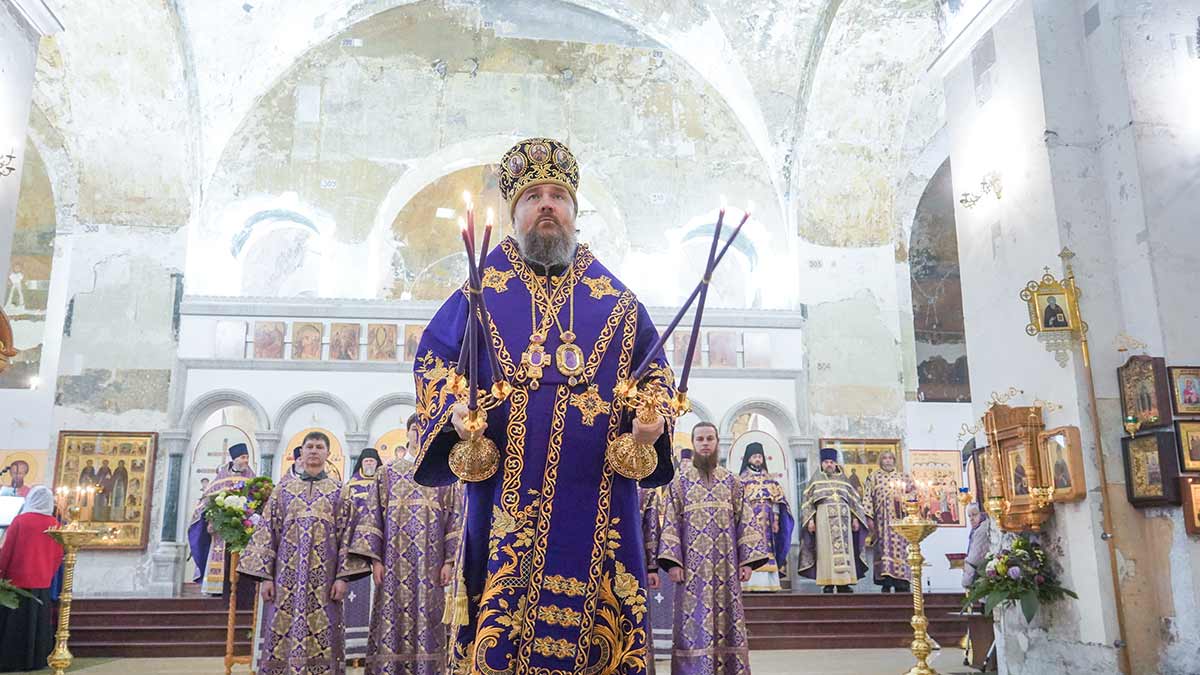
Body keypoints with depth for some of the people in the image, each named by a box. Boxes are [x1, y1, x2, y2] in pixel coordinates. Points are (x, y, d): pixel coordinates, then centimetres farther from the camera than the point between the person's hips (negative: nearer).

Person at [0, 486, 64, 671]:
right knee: (37, 620, 12)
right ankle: (36, 659, 16)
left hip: (17, 580, -3)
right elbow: (58, 556, 4)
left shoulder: (20, 520, -11)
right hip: (42, 582, 3)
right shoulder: (55, 524, -1)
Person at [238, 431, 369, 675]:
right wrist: (265, 575, -2)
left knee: (323, 639, -2)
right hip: (287, 574, 1)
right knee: (281, 638, 0)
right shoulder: (283, 488, 11)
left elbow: (346, 533, 2)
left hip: (323, 577, -1)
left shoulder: (338, 491, 8)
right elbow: (268, 531, 7)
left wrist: (343, 576, -8)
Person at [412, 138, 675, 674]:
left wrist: (653, 415, -5)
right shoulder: (482, 290, 10)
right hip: (506, 493, -1)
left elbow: (654, 367, 15)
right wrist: (453, 408, -8)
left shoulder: (616, 300, 12)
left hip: (594, 495, 1)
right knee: (499, 621, -2)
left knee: (593, 618, 0)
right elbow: (433, 358, 12)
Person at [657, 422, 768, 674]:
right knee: (694, 621, -4)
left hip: (726, 565, 1)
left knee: (727, 620, 0)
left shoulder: (732, 482, 12)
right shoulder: (680, 483, 9)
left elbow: (745, 521, 7)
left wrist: (748, 559, -4)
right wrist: (672, 562, -10)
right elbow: (670, 523, 2)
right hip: (693, 565, -1)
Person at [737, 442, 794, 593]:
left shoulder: (769, 478, 16)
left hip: (767, 521, 3)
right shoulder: (742, 478, 7)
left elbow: (777, 500, 12)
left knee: (767, 548, -3)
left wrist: (775, 519, 2)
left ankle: (767, 583, -3)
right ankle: (753, 583, -14)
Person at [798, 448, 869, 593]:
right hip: (823, 517, -2)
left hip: (843, 517, 2)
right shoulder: (816, 479, 15)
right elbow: (808, 501, 7)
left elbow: (854, 500, 15)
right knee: (826, 549, -8)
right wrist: (810, 520, -5)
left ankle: (844, 583, -5)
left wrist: (855, 518, 2)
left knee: (844, 548, -4)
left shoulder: (844, 480, 18)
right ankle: (828, 584, -10)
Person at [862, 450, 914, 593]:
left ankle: (902, 585, -7)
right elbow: (867, 498, 4)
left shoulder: (904, 477, 17)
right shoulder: (874, 477, 11)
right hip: (882, 520, -1)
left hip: (900, 520, 1)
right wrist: (869, 517, -6)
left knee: (901, 548, -6)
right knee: (884, 548, -10)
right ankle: (886, 584, -12)